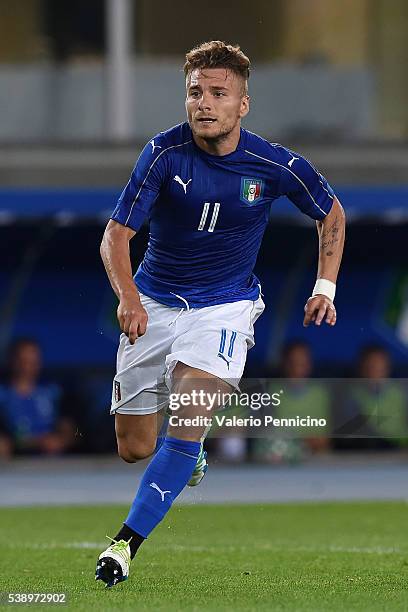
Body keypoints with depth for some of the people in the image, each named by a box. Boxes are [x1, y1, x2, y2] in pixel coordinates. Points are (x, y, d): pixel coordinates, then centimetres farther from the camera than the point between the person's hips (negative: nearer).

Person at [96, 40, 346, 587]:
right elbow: (116, 235, -17)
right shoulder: (164, 153, -16)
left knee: (187, 424, -25)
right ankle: (189, 457, 42)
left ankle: (127, 542, -22)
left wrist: (325, 287, 1)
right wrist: (127, 296, -35)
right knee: (135, 449, 6)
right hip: (154, 302, 2)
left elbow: (331, 213, 8)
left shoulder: (275, 166, -12)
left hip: (224, 305, -1)